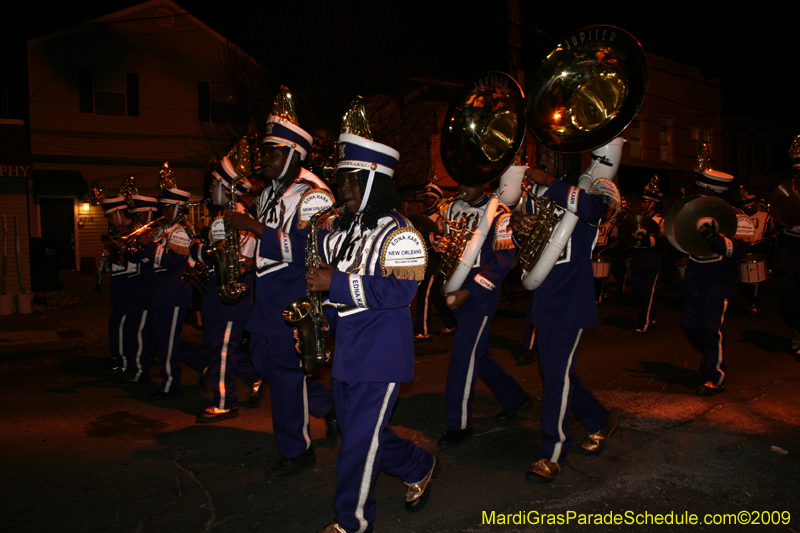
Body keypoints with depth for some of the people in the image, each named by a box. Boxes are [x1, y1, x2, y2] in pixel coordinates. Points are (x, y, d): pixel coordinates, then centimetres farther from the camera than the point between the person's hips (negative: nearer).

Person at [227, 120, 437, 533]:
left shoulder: (398, 233, -16)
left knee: (359, 440, 1)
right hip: (346, 349, 9)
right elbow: (303, 248, 18)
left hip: (380, 356, -9)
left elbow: (400, 289, -25)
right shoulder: (344, 227, 10)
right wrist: (255, 230, 9)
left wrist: (337, 283, -24)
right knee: (358, 431, 20)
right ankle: (419, 467, 43)